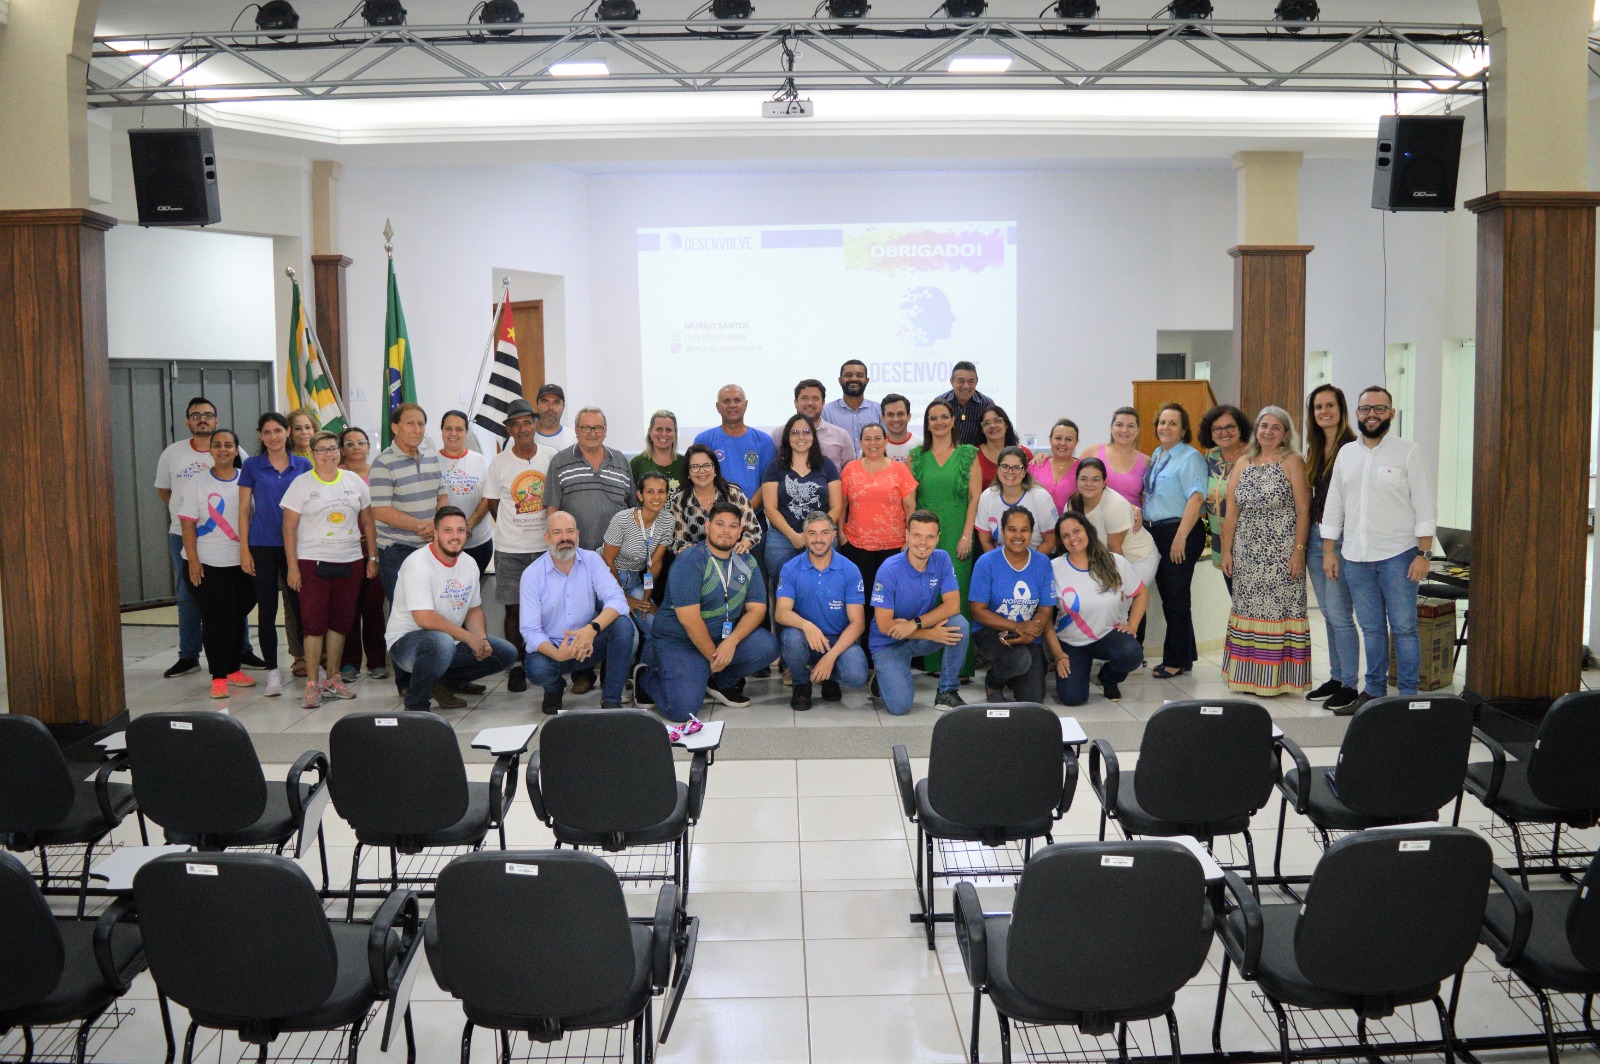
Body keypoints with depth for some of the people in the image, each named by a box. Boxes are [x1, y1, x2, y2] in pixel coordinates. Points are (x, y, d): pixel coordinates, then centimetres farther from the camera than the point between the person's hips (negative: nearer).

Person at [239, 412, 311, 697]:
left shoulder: (303, 466, 5)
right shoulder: (252, 466, 1)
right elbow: (244, 509, 2)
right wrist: (244, 550, -3)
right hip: (262, 546, -1)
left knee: (300, 604, 4)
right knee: (267, 608, 3)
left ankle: (307, 659, 20)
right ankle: (272, 671, 9)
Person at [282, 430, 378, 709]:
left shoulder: (354, 481, 9)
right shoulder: (302, 484, -1)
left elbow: (368, 521, 14)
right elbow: (289, 526, -3)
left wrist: (372, 557, 9)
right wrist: (292, 566, -9)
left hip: (350, 562, 4)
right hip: (313, 562, -3)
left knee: (341, 623, 9)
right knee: (314, 623, -5)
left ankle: (333, 679, 20)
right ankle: (312, 684, 0)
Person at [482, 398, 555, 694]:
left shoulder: (551, 458, 1)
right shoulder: (499, 463, 0)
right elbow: (492, 502, 8)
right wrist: (513, 529, 3)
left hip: (546, 546, 1)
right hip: (510, 550, -1)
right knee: (514, 608, 2)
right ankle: (516, 666, 11)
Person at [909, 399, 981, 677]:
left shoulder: (968, 454, 5)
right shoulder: (917, 455, 10)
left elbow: (975, 497, 0)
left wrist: (967, 535, -8)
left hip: (956, 537, -2)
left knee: (956, 594, -4)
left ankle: (958, 662, 0)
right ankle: (930, 660, 8)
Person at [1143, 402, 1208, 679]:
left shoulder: (1190, 458, -10)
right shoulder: (1156, 455, 16)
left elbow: (1196, 498, -19)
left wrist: (1180, 537, -23)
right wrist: (1140, 515, 9)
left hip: (1180, 533, -8)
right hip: (1155, 532, 8)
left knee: (1176, 597, -2)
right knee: (1167, 597, 12)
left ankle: (1175, 661, 6)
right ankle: (1185, 656, 22)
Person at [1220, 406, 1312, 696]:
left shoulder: (1292, 462, -1)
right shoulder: (1243, 464, 12)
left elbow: (1303, 511, -6)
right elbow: (1231, 512, 11)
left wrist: (1299, 551, -13)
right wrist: (1226, 550, 6)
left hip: (1281, 552, -4)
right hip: (1247, 553, 4)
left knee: (1279, 608, -3)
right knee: (1248, 608, 6)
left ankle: (1278, 676, 3)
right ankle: (1249, 675, 13)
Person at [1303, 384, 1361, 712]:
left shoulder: (1352, 448, -11)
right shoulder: (1315, 449, 14)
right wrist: (1304, 539, 15)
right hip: (1315, 535, 8)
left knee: (1339, 614, -6)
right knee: (1328, 613, 13)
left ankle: (1349, 685, 3)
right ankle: (1336, 677, 22)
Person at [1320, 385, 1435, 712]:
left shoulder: (1407, 452, -2)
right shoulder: (1346, 454, 11)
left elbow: (1424, 505, -5)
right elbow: (1333, 504, 13)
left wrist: (1423, 554, -11)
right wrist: (1329, 551, 8)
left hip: (1397, 555, -4)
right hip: (1355, 556, 4)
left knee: (1403, 628, -1)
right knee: (1371, 628, 11)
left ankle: (1408, 695, 6)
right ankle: (1373, 691, 19)